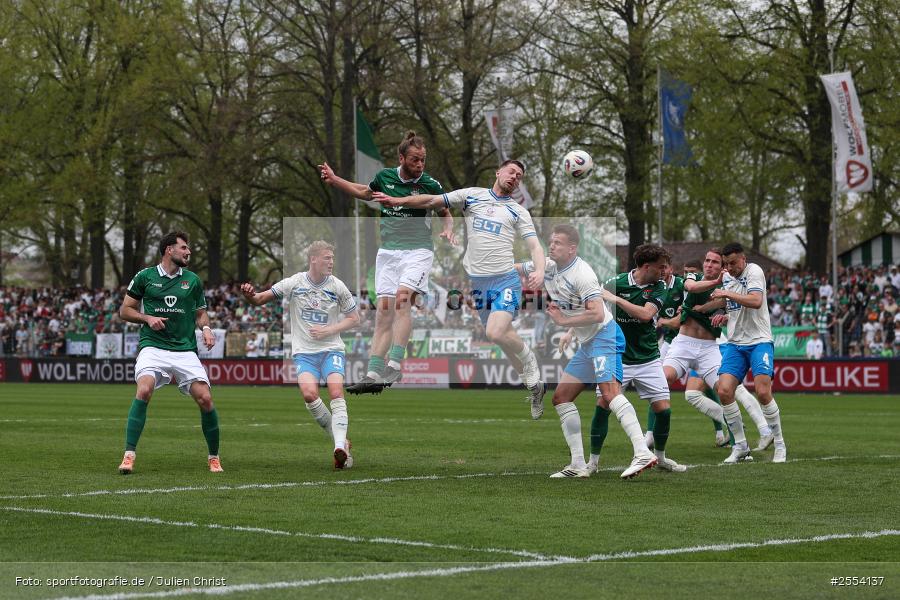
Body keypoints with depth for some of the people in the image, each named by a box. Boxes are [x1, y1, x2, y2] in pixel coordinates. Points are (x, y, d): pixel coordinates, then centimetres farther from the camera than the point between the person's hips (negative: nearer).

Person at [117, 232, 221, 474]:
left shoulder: (193, 281, 11)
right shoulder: (145, 277, 5)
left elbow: (201, 313, 22)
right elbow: (125, 310, 11)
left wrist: (206, 328, 1)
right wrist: (148, 318, -6)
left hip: (186, 350, 2)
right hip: (153, 347, -2)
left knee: (205, 399, -10)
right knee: (144, 391, -27)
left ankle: (213, 457, 11)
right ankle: (129, 456, -22)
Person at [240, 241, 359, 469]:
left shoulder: (337, 287, -1)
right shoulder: (294, 283, -2)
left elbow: (354, 318, 8)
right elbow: (259, 299, 3)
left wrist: (329, 330, -7)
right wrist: (249, 294, -21)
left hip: (331, 349, 0)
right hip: (303, 351, 0)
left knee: (336, 391, -23)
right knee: (309, 393, -23)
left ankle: (340, 448, -24)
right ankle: (340, 440, -8)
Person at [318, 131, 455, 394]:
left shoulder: (430, 184, -5)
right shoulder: (385, 177, 4)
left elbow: (446, 213, 10)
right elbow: (365, 192, 26)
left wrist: (448, 230, -11)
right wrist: (334, 180, 19)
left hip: (418, 251, -4)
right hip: (388, 252, 4)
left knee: (403, 298, -26)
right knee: (384, 311, -4)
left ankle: (394, 365, -31)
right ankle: (374, 375, -7)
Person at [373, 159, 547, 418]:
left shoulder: (518, 212, 7)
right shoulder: (471, 195, 10)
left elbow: (535, 246, -2)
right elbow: (432, 201, 5)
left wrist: (539, 271, -22)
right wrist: (399, 201, -8)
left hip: (506, 280, -3)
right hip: (477, 281, 3)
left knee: (495, 333, -23)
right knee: (504, 335, 6)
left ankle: (528, 358, 5)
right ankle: (534, 385, 19)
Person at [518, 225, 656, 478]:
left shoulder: (582, 274, -18)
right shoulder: (547, 267, 8)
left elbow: (597, 314, -25)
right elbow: (513, 269, 22)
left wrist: (564, 321, -17)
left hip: (603, 336, -10)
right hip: (586, 343, 10)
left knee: (609, 392, -27)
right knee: (561, 397, 9)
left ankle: (643, 453, -37)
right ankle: (579, 465, 9)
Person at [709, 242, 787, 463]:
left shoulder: (753, 271, -9)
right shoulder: (726, 278, 13)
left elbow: (756, 301, -26)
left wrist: (727, 294, -23)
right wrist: (724, 317, 6)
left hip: (759, 341, -6)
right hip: (735, 343, 6)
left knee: (763, 392, -18)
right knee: (724, 391, -11)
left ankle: (780, 445, 0)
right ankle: (740, 446, 0)